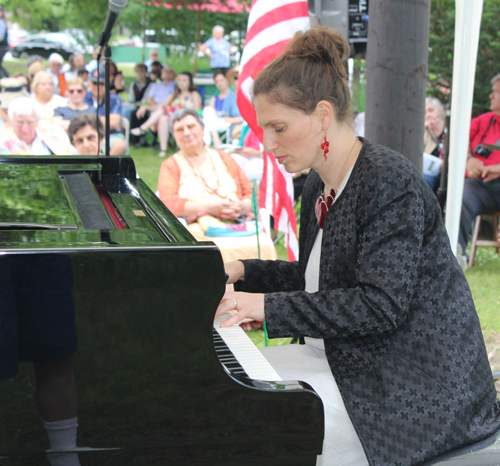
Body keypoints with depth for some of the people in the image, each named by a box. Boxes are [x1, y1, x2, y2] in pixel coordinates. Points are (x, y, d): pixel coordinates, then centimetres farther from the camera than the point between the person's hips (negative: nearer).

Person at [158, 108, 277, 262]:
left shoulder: (224, 158, 27)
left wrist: (241, 208, -5)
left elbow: (252, 194, 19)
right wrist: (208, 207, -10)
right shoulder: (171, 165, 17)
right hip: (197, 227, -3)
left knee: (263, 246, -30)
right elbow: (168, 205, 1)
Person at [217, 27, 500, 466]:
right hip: (349, 358, 9)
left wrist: (271, 307, -25)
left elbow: (381, 306, -25)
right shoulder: (320, 185, 9)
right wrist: (243, 273, 8)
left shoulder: (390, 182, -19)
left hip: (411, 387, -9)